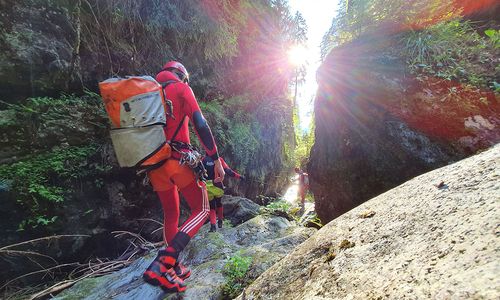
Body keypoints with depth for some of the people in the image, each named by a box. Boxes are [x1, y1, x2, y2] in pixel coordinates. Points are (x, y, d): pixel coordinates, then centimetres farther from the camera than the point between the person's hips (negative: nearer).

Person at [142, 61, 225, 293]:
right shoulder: (181, 88, 3)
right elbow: (200, 124, -11)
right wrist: (215, 159, -11)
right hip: (178, 160, -6)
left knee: (170, 216, 18)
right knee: (201, 210, 5)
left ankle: (173, 269, 25)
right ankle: (162, 263, -9)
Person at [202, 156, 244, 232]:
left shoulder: (203, 160, 1)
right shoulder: (219, 159, -4)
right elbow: (228, 171, -10)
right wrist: (239, 176, -4)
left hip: (207, 187, 1)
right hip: (217, 186, 0)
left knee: (211, 206, 12)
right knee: (219, 204, 23)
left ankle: (213, 225, -1)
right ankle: (220, 222, 34)